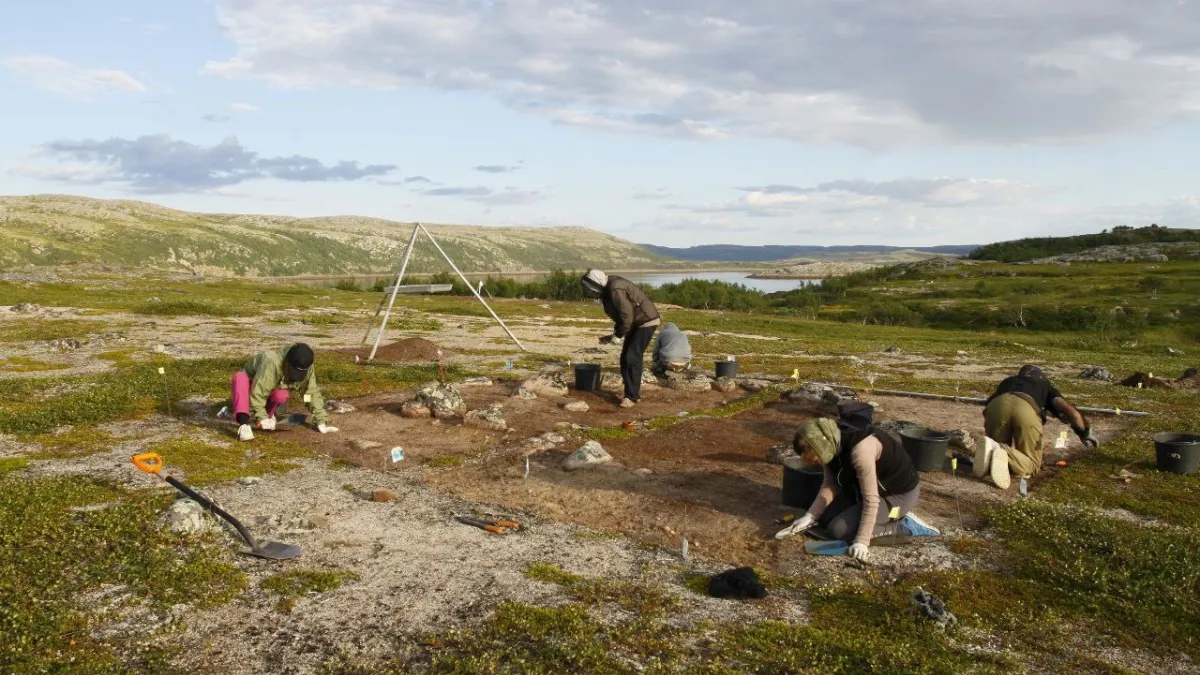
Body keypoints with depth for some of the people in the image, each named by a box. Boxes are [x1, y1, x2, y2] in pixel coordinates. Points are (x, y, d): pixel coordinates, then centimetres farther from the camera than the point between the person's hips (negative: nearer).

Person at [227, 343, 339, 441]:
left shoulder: (305, 368, -21)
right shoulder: (272, 362, -38)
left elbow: (313, 393, -18)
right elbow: (258, 392, -38)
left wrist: (321, 422, -23)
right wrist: (261, 417, -43)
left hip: (272, 391, 4)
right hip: (251, 385, -3)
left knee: (282, 395, -34)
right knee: (240, 377, -39)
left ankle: (269, 414, -2)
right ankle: (244, 425, -50)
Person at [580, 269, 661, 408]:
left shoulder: (616, 289, -24)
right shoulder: (609, 291, 9)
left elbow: (627, 316, -25)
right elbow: (620, 316, 19)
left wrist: (618, 336, -15)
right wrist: (614, 336, 13)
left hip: (646, 321, -10)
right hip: (636, 323, 10)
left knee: (632, 359, -12)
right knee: (625, 359, 9)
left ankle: (632, 397, -7)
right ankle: (633, 392, 18)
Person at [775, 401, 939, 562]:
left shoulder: (860, 449, -36)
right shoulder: (832, 444, -11)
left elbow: (871, 500, -33)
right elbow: (830, 485, -3)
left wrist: (861, 542, -31)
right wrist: (810, 516, -14)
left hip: (899, 493, -9)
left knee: (839, 530, -16)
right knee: (824, 518, 5)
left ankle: (905, 525, -5)